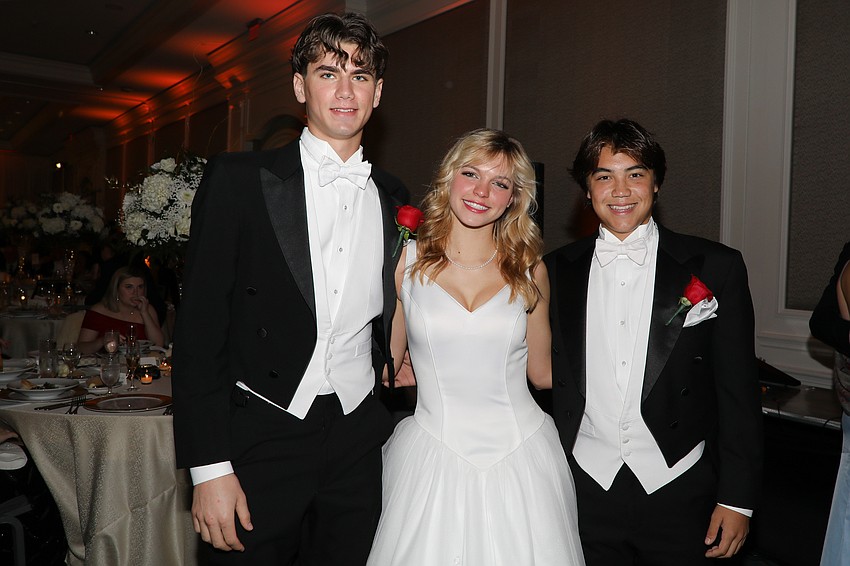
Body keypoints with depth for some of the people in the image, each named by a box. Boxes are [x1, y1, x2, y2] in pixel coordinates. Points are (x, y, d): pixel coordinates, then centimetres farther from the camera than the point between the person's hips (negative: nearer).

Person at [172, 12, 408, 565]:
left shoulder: (392, 197, 7)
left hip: (358, 441, 4)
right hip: (260, 435, -3)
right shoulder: (240, 178, -5)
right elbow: (199, 327, -8)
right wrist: (209, 467, -11)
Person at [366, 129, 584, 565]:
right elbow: (384, 367, 5)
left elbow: (543, 373, 10)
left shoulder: (528, 270, 3)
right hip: (432, 459, -1)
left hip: (522, 457, 2)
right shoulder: (405, 261, -1)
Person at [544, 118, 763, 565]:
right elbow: (550, 381, 5)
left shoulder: (714, 268, -5)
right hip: (585, 490, 2)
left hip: (680, 492, -1)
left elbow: (738, 391, -3)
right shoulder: (556, 271, 1)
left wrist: (737, 498, -4)